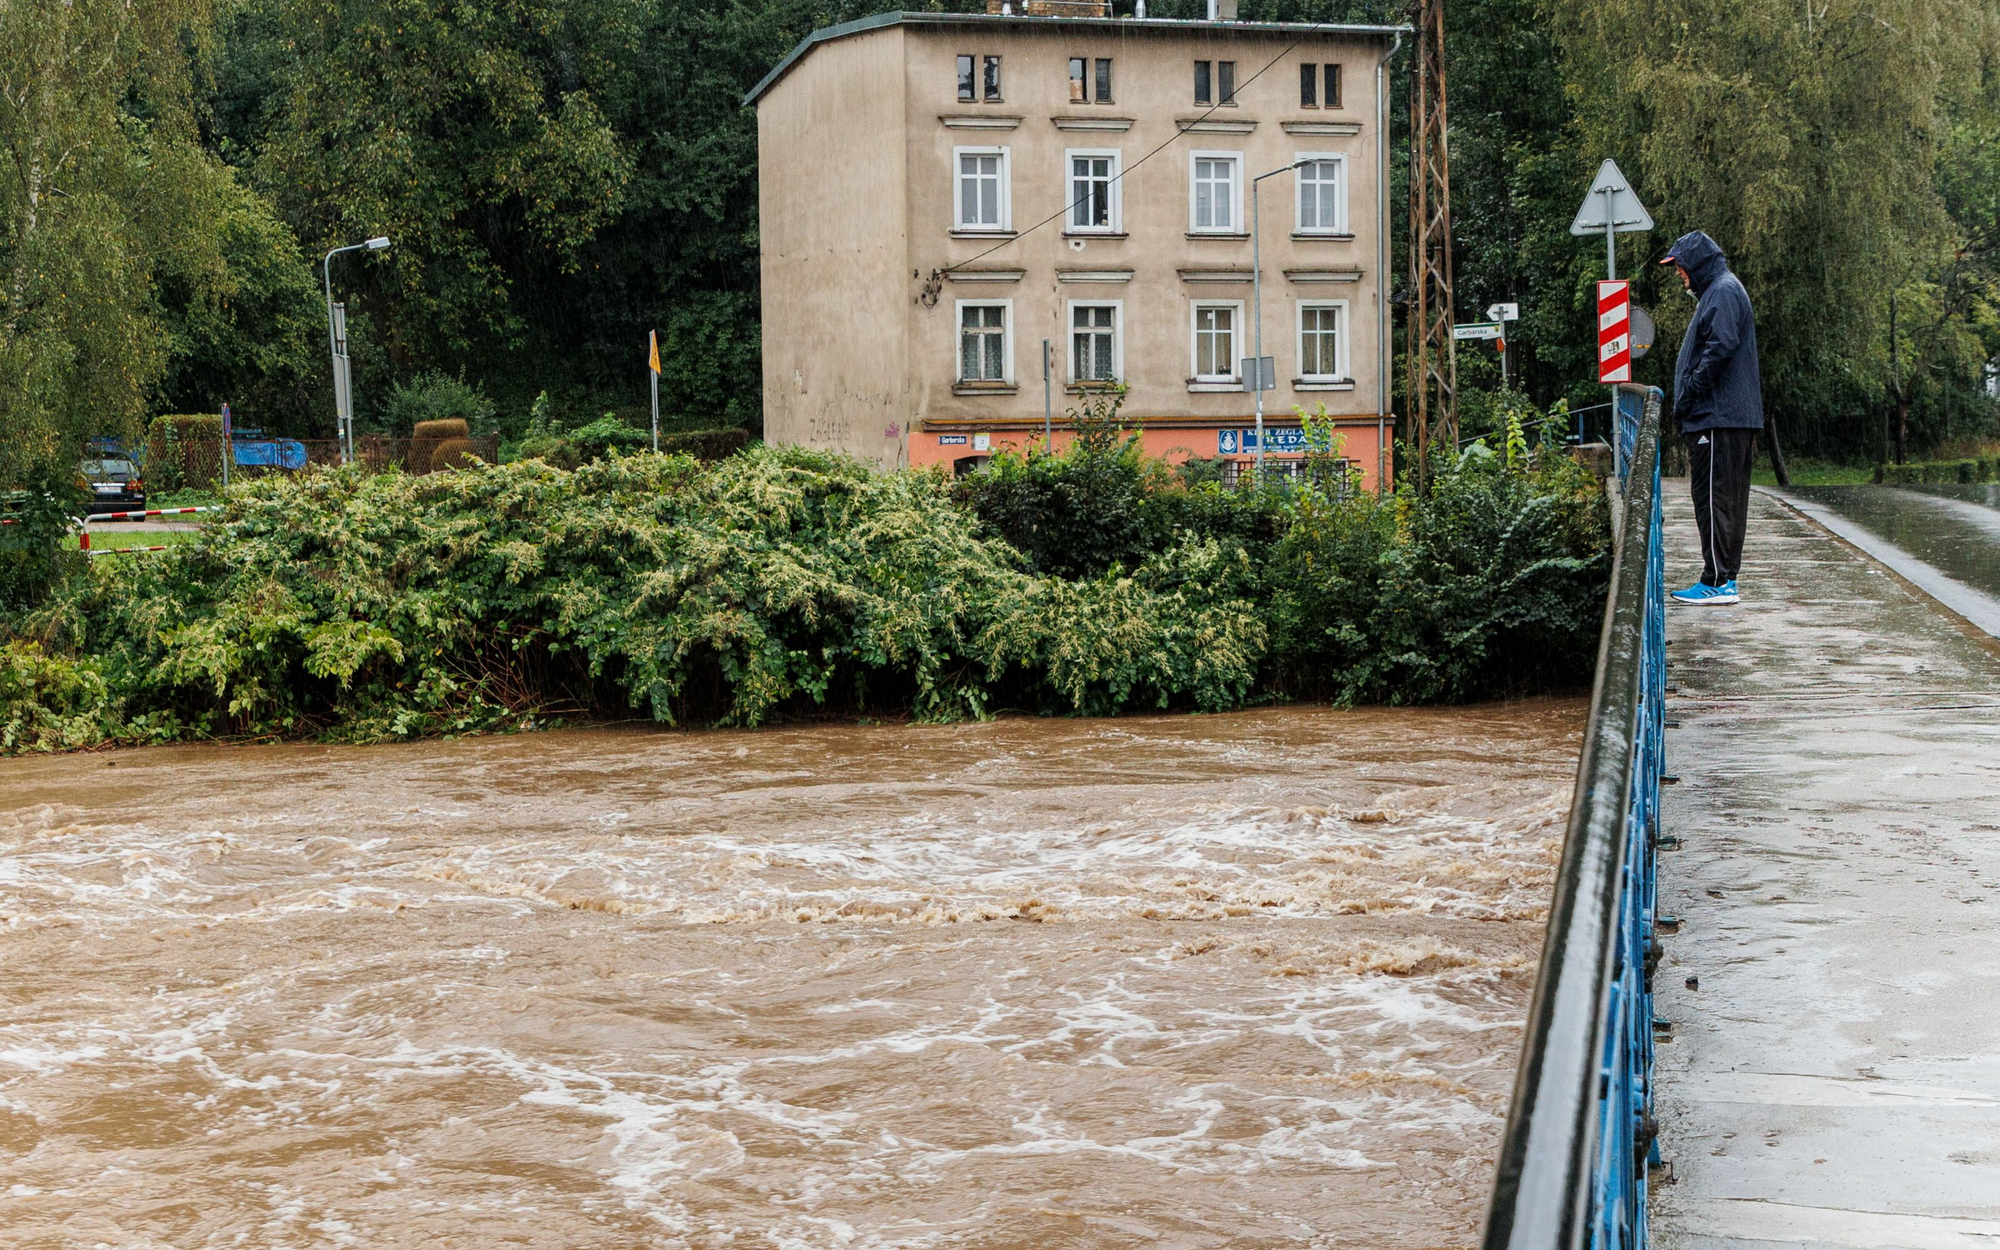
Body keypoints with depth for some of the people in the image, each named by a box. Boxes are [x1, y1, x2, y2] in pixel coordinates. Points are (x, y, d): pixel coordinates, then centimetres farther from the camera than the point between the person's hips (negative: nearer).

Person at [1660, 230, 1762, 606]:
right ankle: (1725, 576, 16)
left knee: (1715, 497, -11)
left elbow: (1721, 346, -21)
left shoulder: (1724, 292, -10)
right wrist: (1688, 399, 17)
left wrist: (1691, 391, -17)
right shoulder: (1716, 292, 23)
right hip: (1733, 416, 11)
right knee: (1727, 498, 11)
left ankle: (1717, 582, -12)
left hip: (1719, 417, -11)